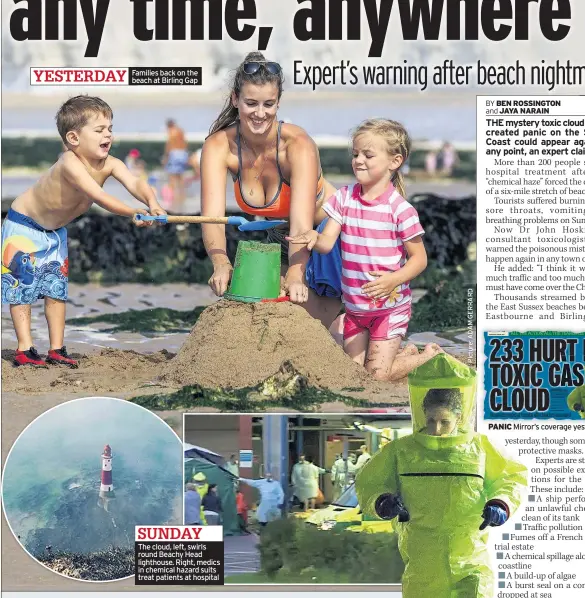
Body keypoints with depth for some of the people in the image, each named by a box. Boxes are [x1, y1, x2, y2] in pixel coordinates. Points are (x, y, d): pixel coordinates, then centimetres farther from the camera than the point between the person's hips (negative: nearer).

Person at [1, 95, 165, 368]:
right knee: (22, 284, -4)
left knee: (57, 289, 7)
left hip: (55, 230, 7)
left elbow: (135, 183, -32)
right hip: (23, 224, -7)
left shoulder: (110, 164, -16)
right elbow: (98, 196, -47)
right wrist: (133, 214, -56)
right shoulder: (69, 163, -36)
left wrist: (152, 202, -54)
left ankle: (57, 350, 12)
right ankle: (25, 350, 0)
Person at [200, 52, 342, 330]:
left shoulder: (298, 145, -30)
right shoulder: (218, 146, -21)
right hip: (280, 240, 4)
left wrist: (296, 275, -58)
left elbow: (302, 224, -40)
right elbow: (212, 216, -32)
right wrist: (221, 264, -52)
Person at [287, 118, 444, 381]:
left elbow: (419, 258, -11)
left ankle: (431, 355, 19)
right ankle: (407, 352, 32)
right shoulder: (344, 197, -1)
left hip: (389, 306, -5)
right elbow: (327, 242, -8)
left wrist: (394, 280, -29)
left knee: (378, 374, -7)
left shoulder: (399, 208, -15)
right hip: (354, 306, 5)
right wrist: (314, 238, -31)